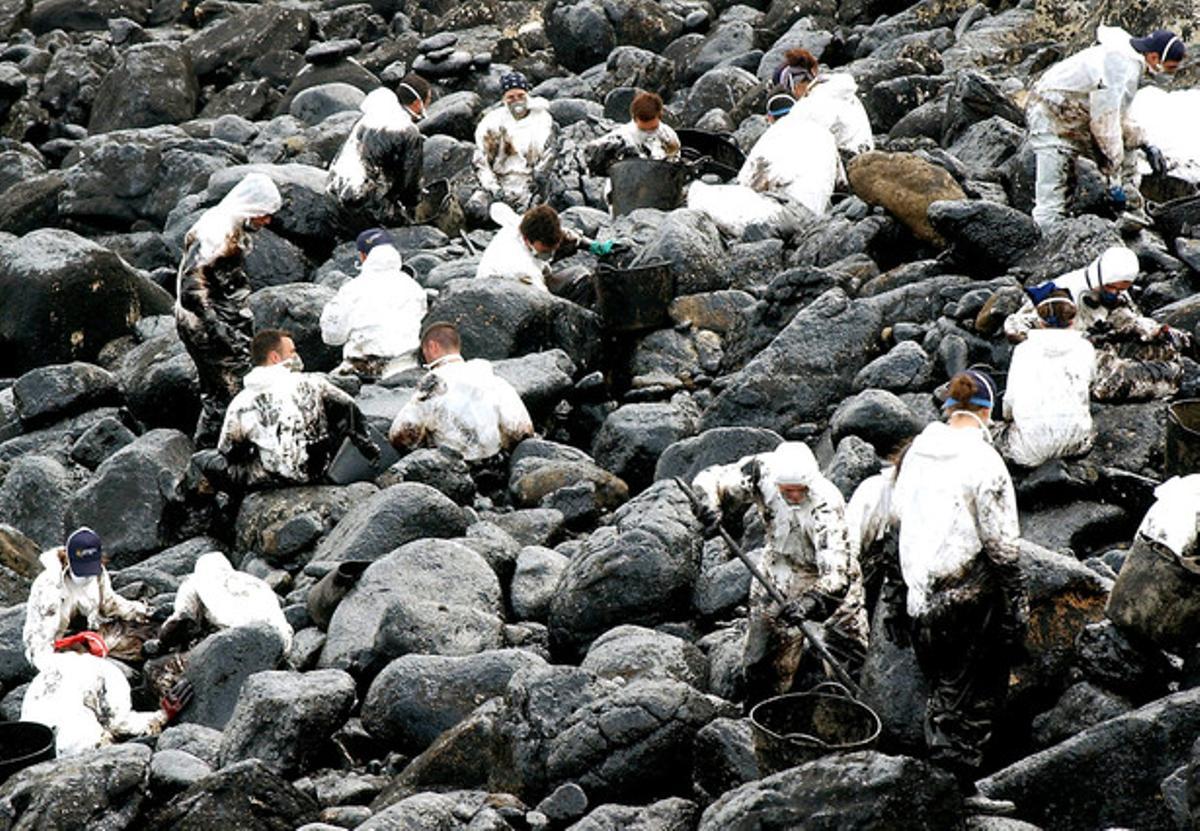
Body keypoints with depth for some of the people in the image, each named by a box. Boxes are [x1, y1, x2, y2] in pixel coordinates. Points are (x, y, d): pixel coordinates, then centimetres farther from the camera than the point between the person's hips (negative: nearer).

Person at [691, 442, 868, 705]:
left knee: (851, 652, -5)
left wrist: (811, 601, -60)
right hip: (778, 573, 3)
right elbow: (710, 479, -15)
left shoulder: (826, 506, -37)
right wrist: (709, 503, -38)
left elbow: (836, 574, -44)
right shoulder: (763, 471, -25)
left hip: (833, 577, -2)